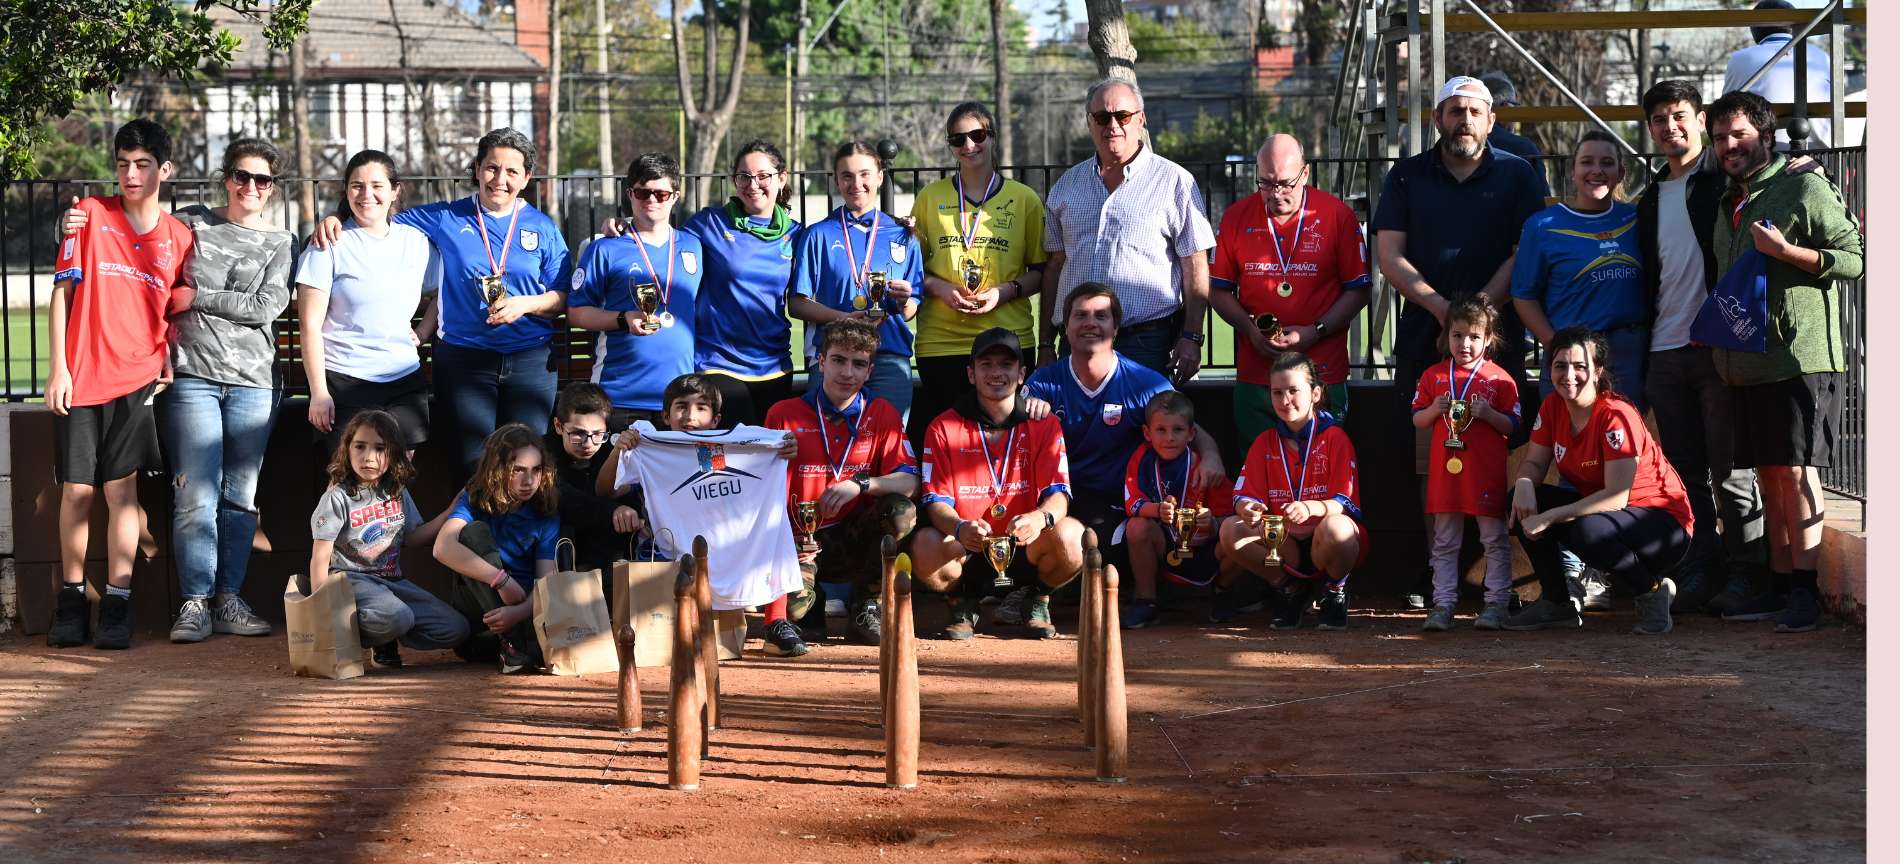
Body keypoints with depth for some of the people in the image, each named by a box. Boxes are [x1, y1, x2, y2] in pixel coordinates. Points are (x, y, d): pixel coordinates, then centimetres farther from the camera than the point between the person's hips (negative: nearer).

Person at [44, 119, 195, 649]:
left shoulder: (179, 238, 6)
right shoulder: (91, 215, 3)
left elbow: (180, 313, 13)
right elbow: (62, 291, 2)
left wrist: (168, 367, -1)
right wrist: (57, 367, -3)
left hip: (135, 379, 0)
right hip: (79, 378, 0)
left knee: (121, 489, -5)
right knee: (77, 490, 4)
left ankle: (117, 607, -3)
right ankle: (71, 602, 14)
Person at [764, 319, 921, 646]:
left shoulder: (883, 415, 3)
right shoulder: (785, 414, 1)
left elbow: (909, 482, -10)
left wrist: (861, 484, -26)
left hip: (856, 540, 1)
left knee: (902, 511, -30)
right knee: (791, 604, -31)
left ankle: (864, 607, -8)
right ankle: (810, 601, 12)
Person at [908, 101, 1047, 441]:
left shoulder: (1024, 199, 8)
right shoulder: (929, 198, 10)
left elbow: (1041, 272, 10)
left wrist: (1004, 292, -8)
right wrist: (939, 287, -5)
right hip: (940, 340, 1)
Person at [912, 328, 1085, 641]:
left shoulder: (1043, 425, 2)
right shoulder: (944, 427, -1)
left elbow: (1058, 492, -9)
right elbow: (936, 500, -7)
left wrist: (1040, 518, -34)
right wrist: (959, 528, -32)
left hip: (1026, 547, 0)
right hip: (965, 548, 0)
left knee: (1071, 537, -32)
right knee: (924, 547, -34)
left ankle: (1038, 600, 4)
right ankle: (961, 604, 4)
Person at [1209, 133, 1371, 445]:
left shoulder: (1337, 215, 0)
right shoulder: (1236, 217, 7)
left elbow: (1359, 290, 1)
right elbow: (1221, 290, 11)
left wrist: (1316, 332, -11)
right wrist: (1250, 328, -7)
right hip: (1254, 380, 2)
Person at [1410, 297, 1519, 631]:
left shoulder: (1500, 380, 0)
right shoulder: (1433, 376, 8)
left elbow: (1512, 426, 0)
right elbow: (1417, 420, 12)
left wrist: (1488, 414, -16)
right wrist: (1434, 410, -8)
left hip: (1488, 474, -3)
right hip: (1445, 471, 3)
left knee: (1495, 541, 2)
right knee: (1444, 543, 6)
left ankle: (1496, 603, 7)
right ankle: (1443, 604, 10)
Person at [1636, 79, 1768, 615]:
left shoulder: (1724, 181, -1)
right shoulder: (1651, 199, 19)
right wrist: (1640, 352, 17)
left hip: (1718, 348, -6)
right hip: (1665, 353, 6)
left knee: (1730, 469, -3)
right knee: (1685, 471, 7)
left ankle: (1744, 573, 3)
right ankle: (1698, 575, 12)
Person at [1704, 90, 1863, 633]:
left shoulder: (1804, 187, -4)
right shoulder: (1729, 204, 20)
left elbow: (1855, 258, -9)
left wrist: (1785, 250, -19)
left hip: (1801, 358, -8)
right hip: (1751, 362, 8)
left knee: (1796, 470, -11)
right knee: (1769, 475, 8)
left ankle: (1806, 592, -10)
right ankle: (1779, 586, 12)